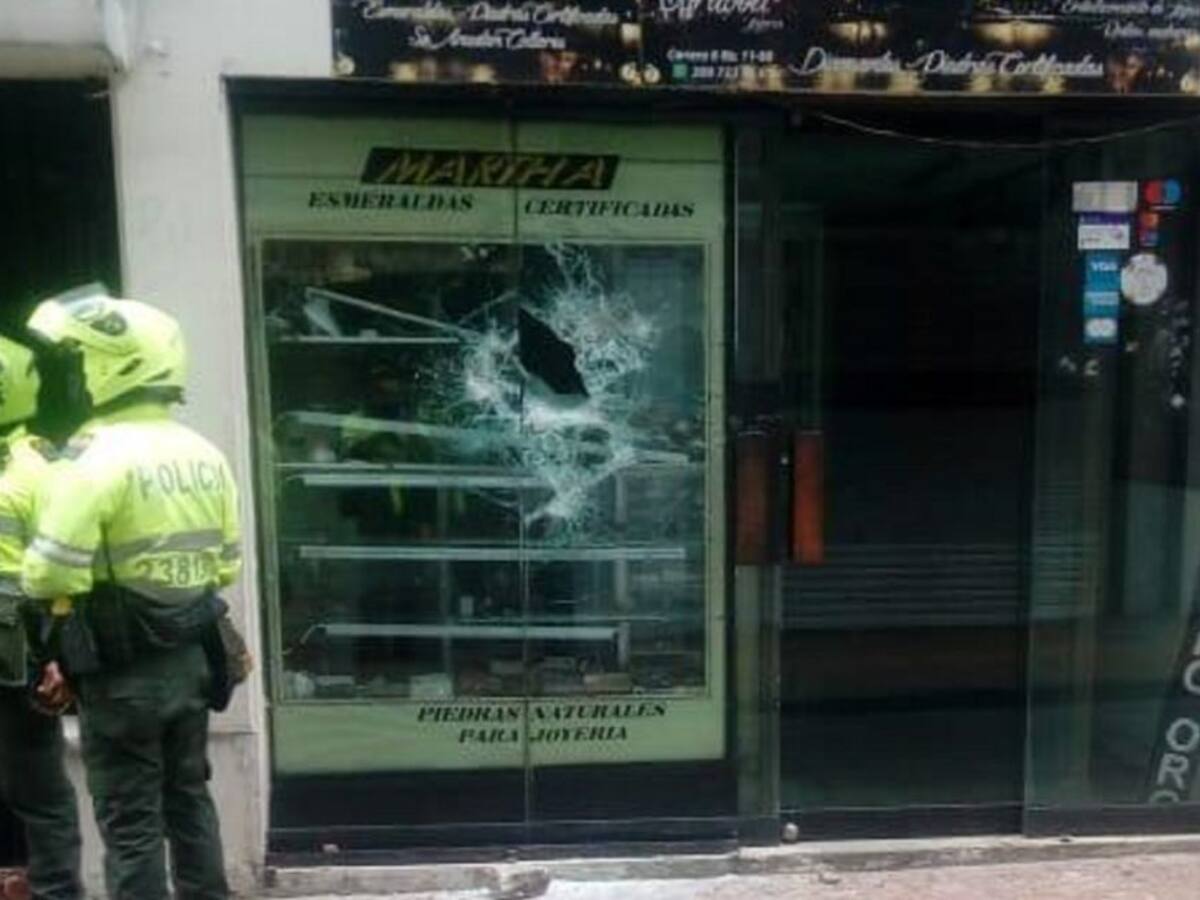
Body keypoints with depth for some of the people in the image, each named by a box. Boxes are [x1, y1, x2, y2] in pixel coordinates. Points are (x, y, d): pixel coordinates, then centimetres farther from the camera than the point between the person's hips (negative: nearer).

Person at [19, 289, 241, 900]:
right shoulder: (205, 454, 4)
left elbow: (49, 575, -20)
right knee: (188, 798, 21)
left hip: (121, 671, -7)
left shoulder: (96, 456, -18)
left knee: (131, 822, 7)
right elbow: (227, 564, 9)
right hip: (191, 659, 7)